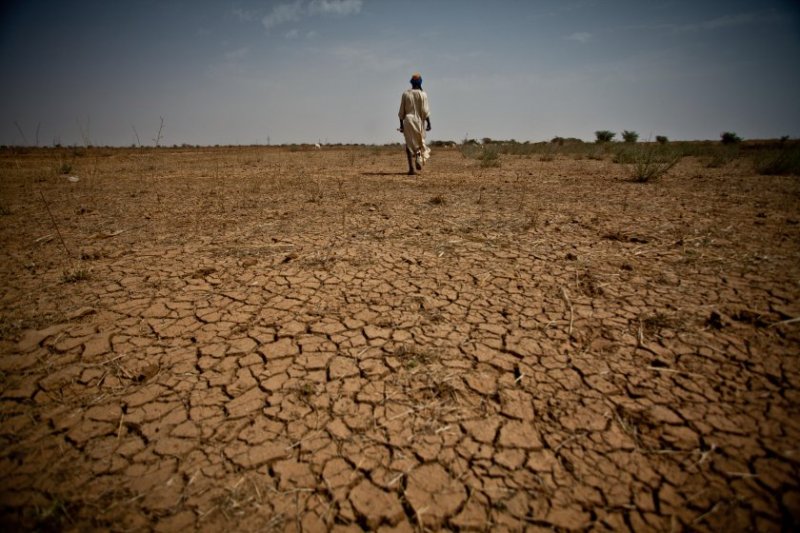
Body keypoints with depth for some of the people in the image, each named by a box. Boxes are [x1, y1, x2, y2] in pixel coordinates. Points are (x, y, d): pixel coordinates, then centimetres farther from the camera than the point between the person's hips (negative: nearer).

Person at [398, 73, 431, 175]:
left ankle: (411, 168, -2)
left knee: (410, 145, 5)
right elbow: (425, 111, -9)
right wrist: (429, 123, -3)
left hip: (408, 121, 1)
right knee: (420, 142, 17)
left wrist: (401, 124, 7)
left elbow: (401, 111, 2)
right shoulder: (423, 94, -4)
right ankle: (419, 160, -8)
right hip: (419, 121, -1)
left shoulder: (405, 94, 3)